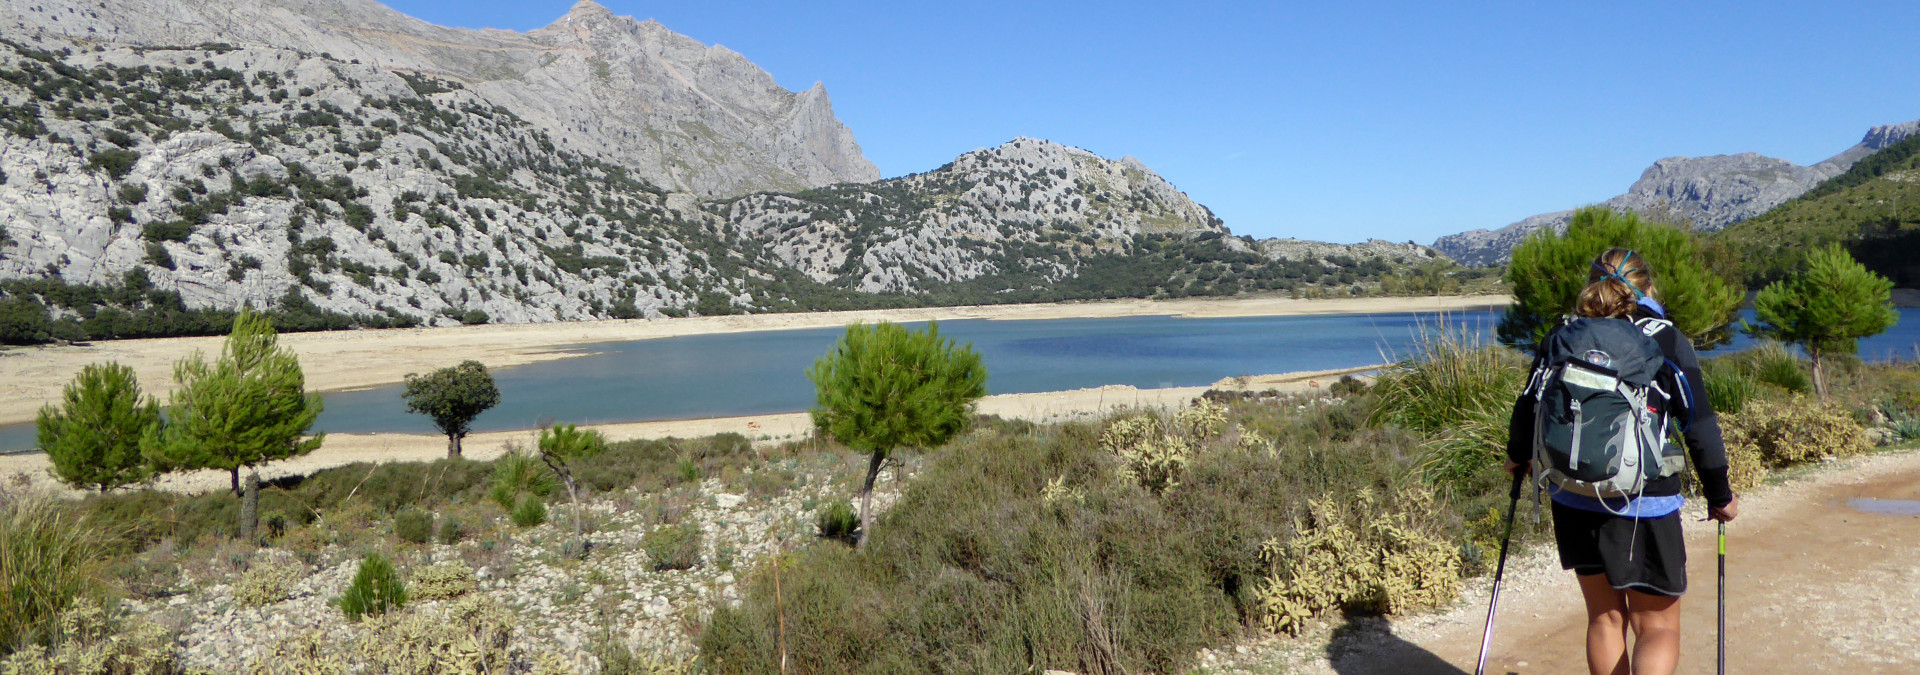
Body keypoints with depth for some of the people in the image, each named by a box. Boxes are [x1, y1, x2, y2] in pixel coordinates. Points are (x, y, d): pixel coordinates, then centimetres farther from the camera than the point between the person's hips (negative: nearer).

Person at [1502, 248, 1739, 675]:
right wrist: (1719, 496, 7)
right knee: (1658, 626, 8)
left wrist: (1518, 457, 26)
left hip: (1573, 500, 4)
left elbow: (1529, 407, 7)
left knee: (1605, 616, 19)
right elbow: (1700, 427, -5)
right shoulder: (1667, 342, -5)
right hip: (1645, 505, -3)